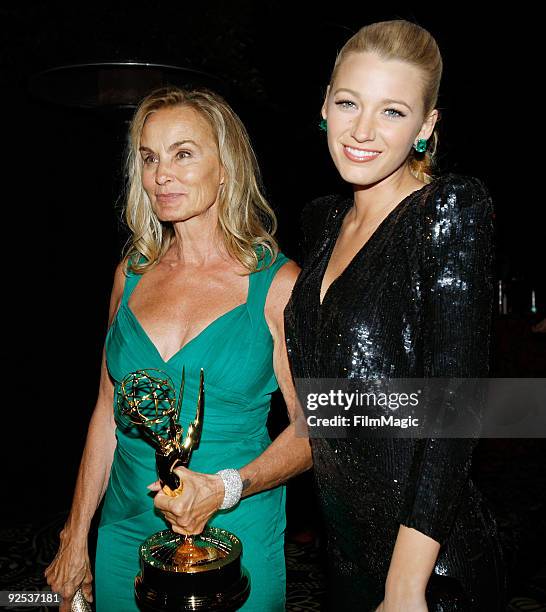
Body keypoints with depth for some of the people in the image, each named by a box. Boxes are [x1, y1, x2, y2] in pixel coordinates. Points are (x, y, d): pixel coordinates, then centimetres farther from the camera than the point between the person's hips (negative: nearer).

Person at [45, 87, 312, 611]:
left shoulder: (277, 282, -11)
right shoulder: (132, 272, 1)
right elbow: (108, 411, 6)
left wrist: (222, 489, -22)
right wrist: (75, 538, 8)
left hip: (235, 535, -3)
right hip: (126, 530, 4)